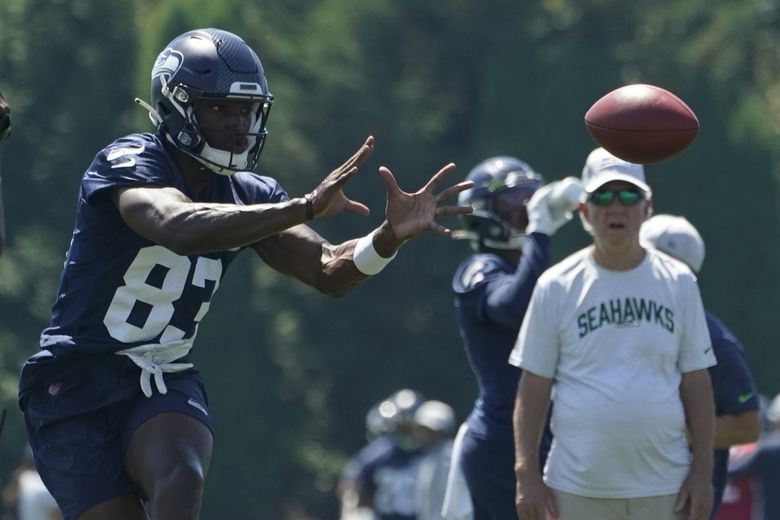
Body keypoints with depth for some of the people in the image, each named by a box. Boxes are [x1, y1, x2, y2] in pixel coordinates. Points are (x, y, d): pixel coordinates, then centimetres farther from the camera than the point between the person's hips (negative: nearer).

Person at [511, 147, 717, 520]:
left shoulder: (678, 283, 6)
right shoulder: (557, 287, 2)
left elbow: (696, 383, 7)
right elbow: (534, 387, 3)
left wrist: (702, 471, 0)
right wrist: (527, 474, -4)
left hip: (664, 489, 1)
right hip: (578, 488, -1)